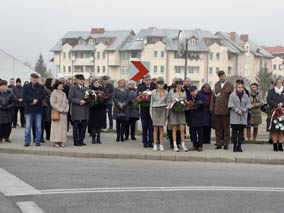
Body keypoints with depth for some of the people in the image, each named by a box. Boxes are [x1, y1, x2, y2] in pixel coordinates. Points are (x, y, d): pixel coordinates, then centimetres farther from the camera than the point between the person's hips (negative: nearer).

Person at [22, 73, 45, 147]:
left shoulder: (41, 87, 10)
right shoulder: (26, 87, 9)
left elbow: (43, 95, -5)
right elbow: (24, 96, -6)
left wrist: (36, 100, -20)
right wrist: (33, 100, -16)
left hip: (38, 109, 1)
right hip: (29, 108, -1)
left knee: (38, 126, 2)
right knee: (28, 126, -2)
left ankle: (38, 140, 8)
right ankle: (27, 141, 3)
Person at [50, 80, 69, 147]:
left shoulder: (64, 94, 17)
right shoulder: (54, 93, -4)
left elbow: (67, 102, 18)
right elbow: (52, 103, -12)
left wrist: (66, 109, -1)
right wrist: (60, 109, -15)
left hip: (64, 113, 7)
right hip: (57, 113, -7)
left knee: (63, 126, 4)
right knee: (57, 127, -7)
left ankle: (61, 142, 8)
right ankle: (56, 142, -5)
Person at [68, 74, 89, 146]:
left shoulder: (86, 88, 17)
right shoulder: (73, 88, -1)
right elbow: (70, 98, -10)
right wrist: (79, 101, -18)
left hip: (85, 111, 5)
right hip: (76, 110, -5)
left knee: (84, 125, 5)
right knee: (76, 126, -1)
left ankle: (81, 141, 13)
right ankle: (76, 141, 5)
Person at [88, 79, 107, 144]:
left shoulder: (102, 90, 8)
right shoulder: (90, 90, 0)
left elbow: (106, 99, 5)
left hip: (101, 109, 3)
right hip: (93, 109, -2)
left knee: (100, 124, 4)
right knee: (93, 124, -2)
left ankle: (98, 138, 11)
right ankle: (93, 138, 6)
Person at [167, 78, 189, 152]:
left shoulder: (184, 92, 11)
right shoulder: (171, 91, 2)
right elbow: (168, 102, 3)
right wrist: (170, 106, -17)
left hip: (181, 112, 2)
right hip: (173, 111, -2)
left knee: (182, 129, -4)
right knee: (174, 129, -2)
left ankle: (183, 145, 0)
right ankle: (175, 145, 0)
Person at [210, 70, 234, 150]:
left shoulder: (230, 85, 3)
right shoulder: (216, 85, 13)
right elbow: (213, 96, 13)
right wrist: (212, 108, 7)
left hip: (226, 110, -3)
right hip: (217, 110, 3)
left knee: (226, 128, 2)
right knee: (218, 128, 5)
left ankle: (226, 144, 7)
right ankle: (219, 143, 11)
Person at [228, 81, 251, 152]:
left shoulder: (246, 96, 12)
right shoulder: (232, 95, 4)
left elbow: (248, 105, 6)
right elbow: (231, 105, -3)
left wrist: (243, 110, -11)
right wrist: (237, 110, -13)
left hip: (243, 117, 2)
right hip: (234, 117, -2)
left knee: (241, 131, 2)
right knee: (234, 131, -3)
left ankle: (239, 146, 7)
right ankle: (235, 146, 1)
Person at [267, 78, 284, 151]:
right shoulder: (271, 91, 8)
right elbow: (269, 100, -4)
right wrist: (277, 105, -14)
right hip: (273, 112, -2)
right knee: (274, 130, -5)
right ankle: (275, 145, -1)